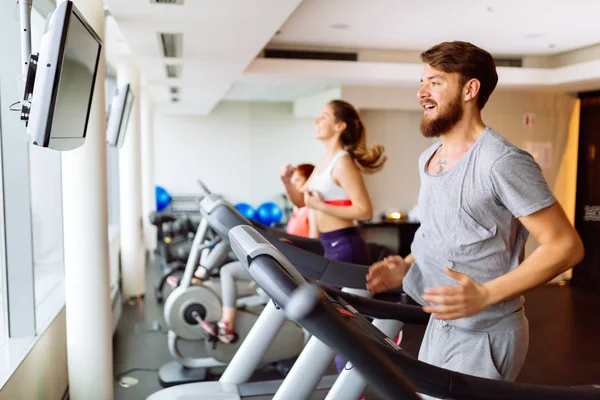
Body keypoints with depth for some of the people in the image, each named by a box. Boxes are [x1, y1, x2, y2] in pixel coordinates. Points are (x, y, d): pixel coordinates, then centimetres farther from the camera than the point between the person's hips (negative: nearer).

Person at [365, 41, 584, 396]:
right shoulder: (428, 159, 6)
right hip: (440, 326, 8)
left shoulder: (502, 161, -20)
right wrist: (406, 267, 0)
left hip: (484, 335, -8)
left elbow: (566, 246, -19)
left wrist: (485, 295, -28)